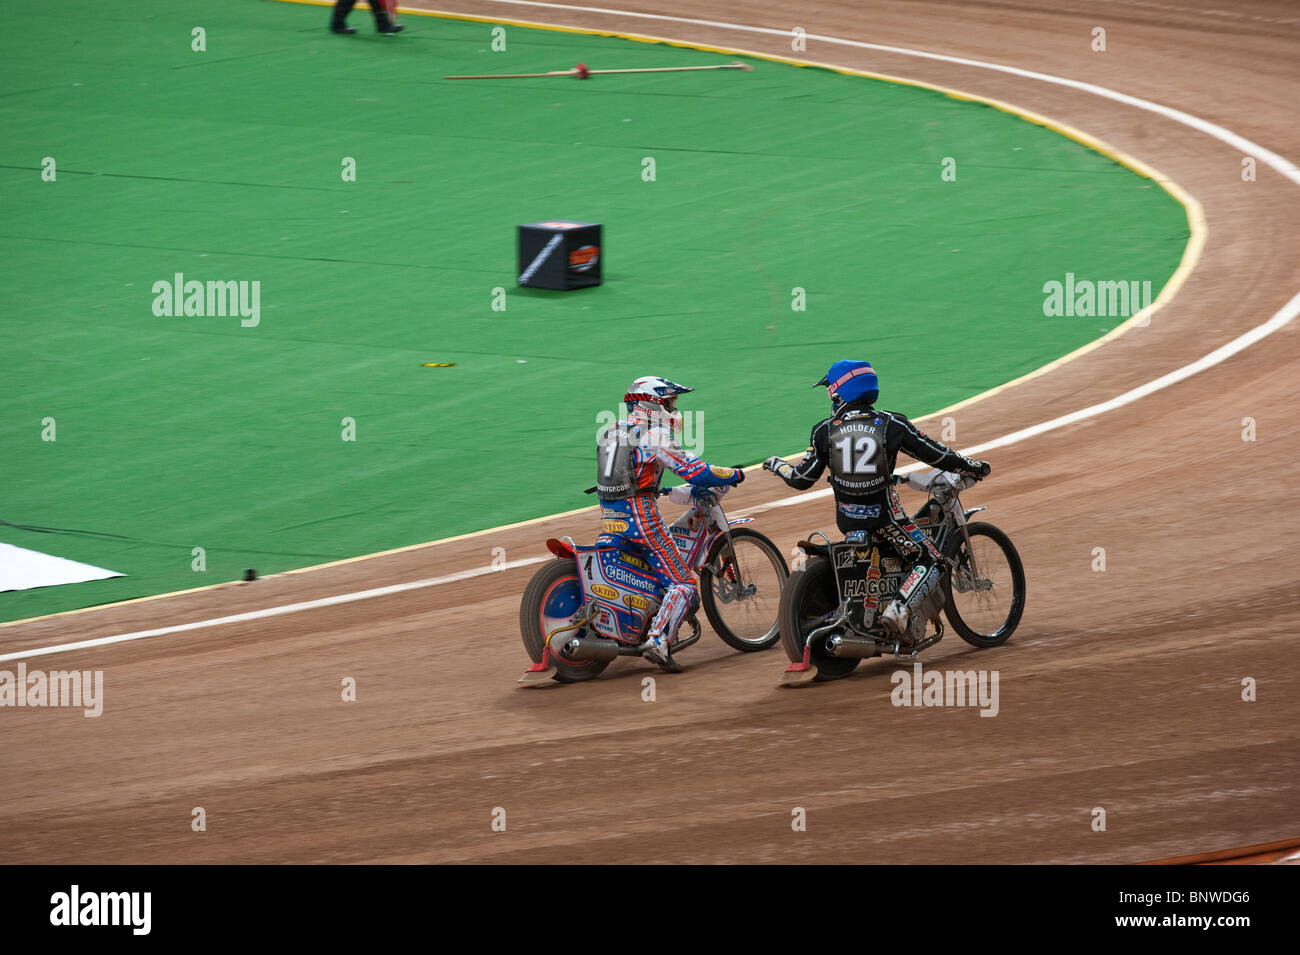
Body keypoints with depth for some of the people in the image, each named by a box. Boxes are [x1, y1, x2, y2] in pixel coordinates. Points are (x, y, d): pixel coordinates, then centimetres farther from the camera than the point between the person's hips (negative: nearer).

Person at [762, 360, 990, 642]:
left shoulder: (824, 431, -3)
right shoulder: (892, 425, -6)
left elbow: (802, 479, 1)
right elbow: (935, 454, 0)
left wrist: (777, 466, 21)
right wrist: (973, 466, 16)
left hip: (846, 518, 4)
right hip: (884, 514, -4)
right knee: (931, 562, 3)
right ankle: (898, 611, -19)